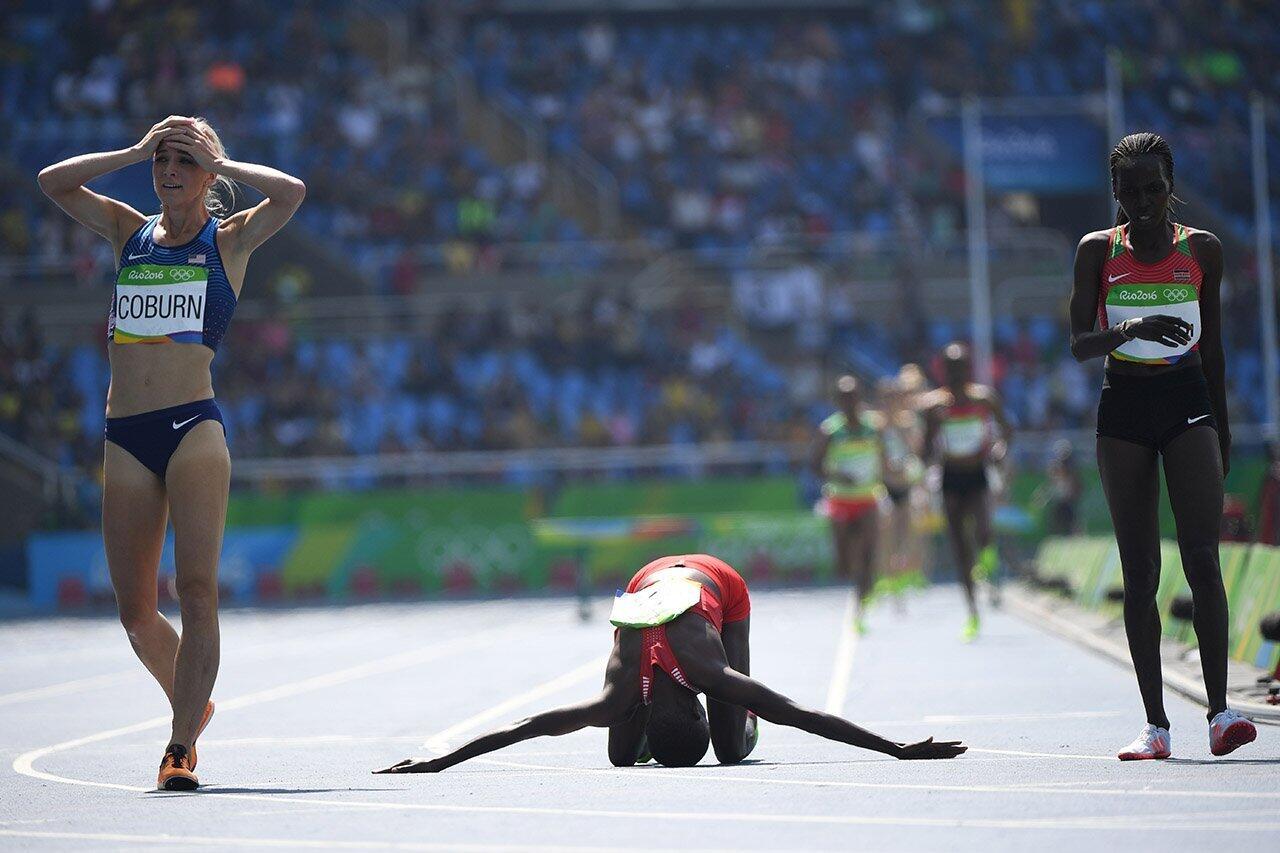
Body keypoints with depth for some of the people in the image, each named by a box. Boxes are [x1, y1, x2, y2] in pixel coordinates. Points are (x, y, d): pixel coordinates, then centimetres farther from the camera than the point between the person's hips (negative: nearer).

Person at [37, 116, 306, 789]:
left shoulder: (230, 240, 7)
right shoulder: (130, 232, 17)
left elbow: (290, 192, -11)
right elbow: (53, 182, 9)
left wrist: (215, 160, -1)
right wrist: (137, 151, 5)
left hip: (194, 427, -4)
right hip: (125, 437, 4)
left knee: (197, 588, -16)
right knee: (135, 610, 5)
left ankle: (181, 746, -18)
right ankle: (192, 703, 30)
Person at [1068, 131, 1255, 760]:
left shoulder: (1202, 249, 4)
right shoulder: (1098, 251, 1)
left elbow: (1212, 345, 12)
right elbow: (1079, 344, -7)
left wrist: (1222, 426, 13)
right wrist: (1131, 329, -26)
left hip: (1188, 401, 0)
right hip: (1123, 408, 0)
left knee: (1201, 556, -14)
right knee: (1139, 572, 0)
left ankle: (1219, 712, -19)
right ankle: (1154, 724, 2)